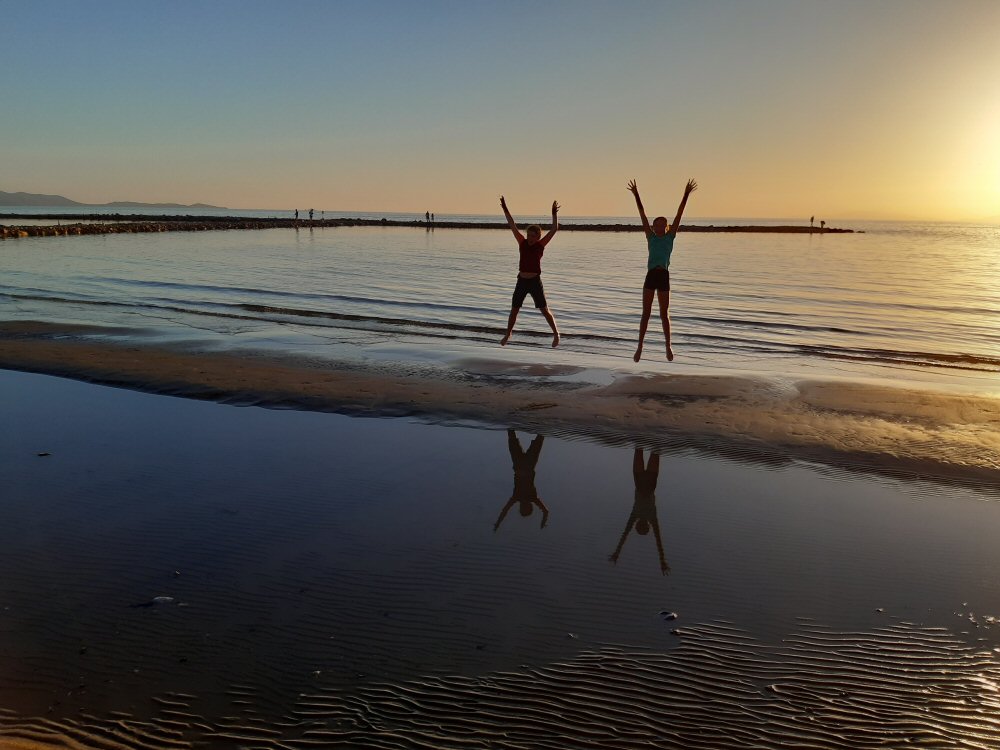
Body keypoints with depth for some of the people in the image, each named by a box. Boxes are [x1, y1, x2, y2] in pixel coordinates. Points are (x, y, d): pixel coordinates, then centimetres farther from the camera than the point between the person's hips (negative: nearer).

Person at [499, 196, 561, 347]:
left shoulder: (541, 245, -4)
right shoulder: (522, 242, 1)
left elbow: (554, 229, -10)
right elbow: (512, 225, 0)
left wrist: (554, 214, -19)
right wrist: (505, 209, -4)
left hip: (535, 282, -3)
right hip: (521, 281, 3)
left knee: (545, 310, 0)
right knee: (514, 310, 11)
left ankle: (556, 334, 11)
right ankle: (508, 334, 28)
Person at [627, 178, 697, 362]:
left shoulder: (670, 236, 7)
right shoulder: (650, 236, 8)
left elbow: (679, 215, 3)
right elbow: (642, 215, 4)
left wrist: (686, 195, -2)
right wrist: (636, 195, 0)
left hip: (663, 276, 0)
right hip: (650, 275, 0)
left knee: (664, 314, 8)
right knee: (646, 313, 4)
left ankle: (668, 346, 18)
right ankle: (640, 346, 7)